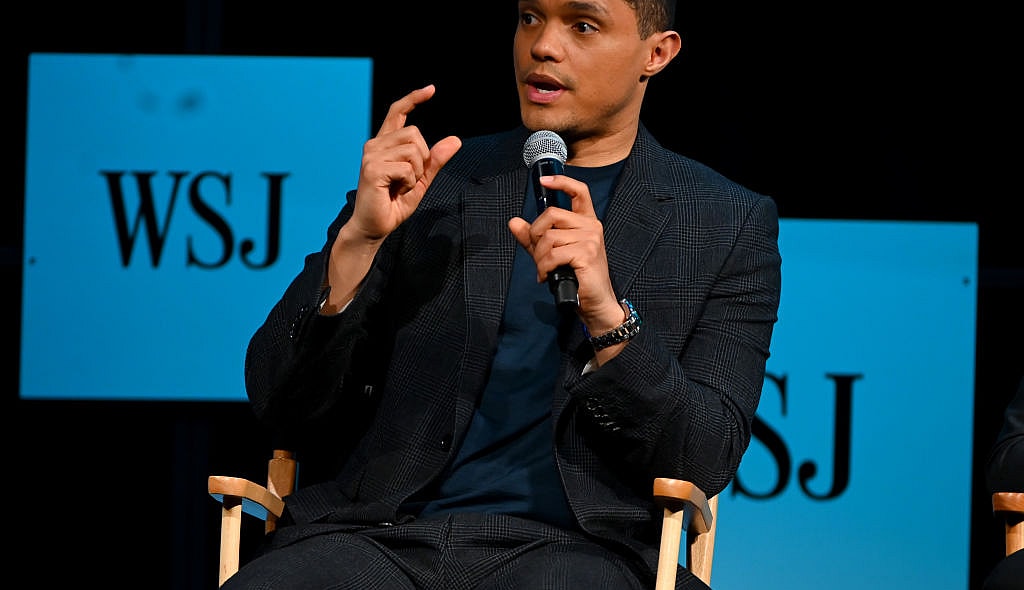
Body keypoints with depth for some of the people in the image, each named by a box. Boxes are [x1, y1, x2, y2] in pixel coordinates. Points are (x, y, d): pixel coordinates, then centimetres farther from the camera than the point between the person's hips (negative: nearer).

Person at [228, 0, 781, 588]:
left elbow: (705, 462, 0)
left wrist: (606, 313, -15)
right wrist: (357, 241, -8)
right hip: (385, 533, 3)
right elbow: (281, 401, 8)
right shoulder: (427, 184, 15)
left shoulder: (730, 225, 11)